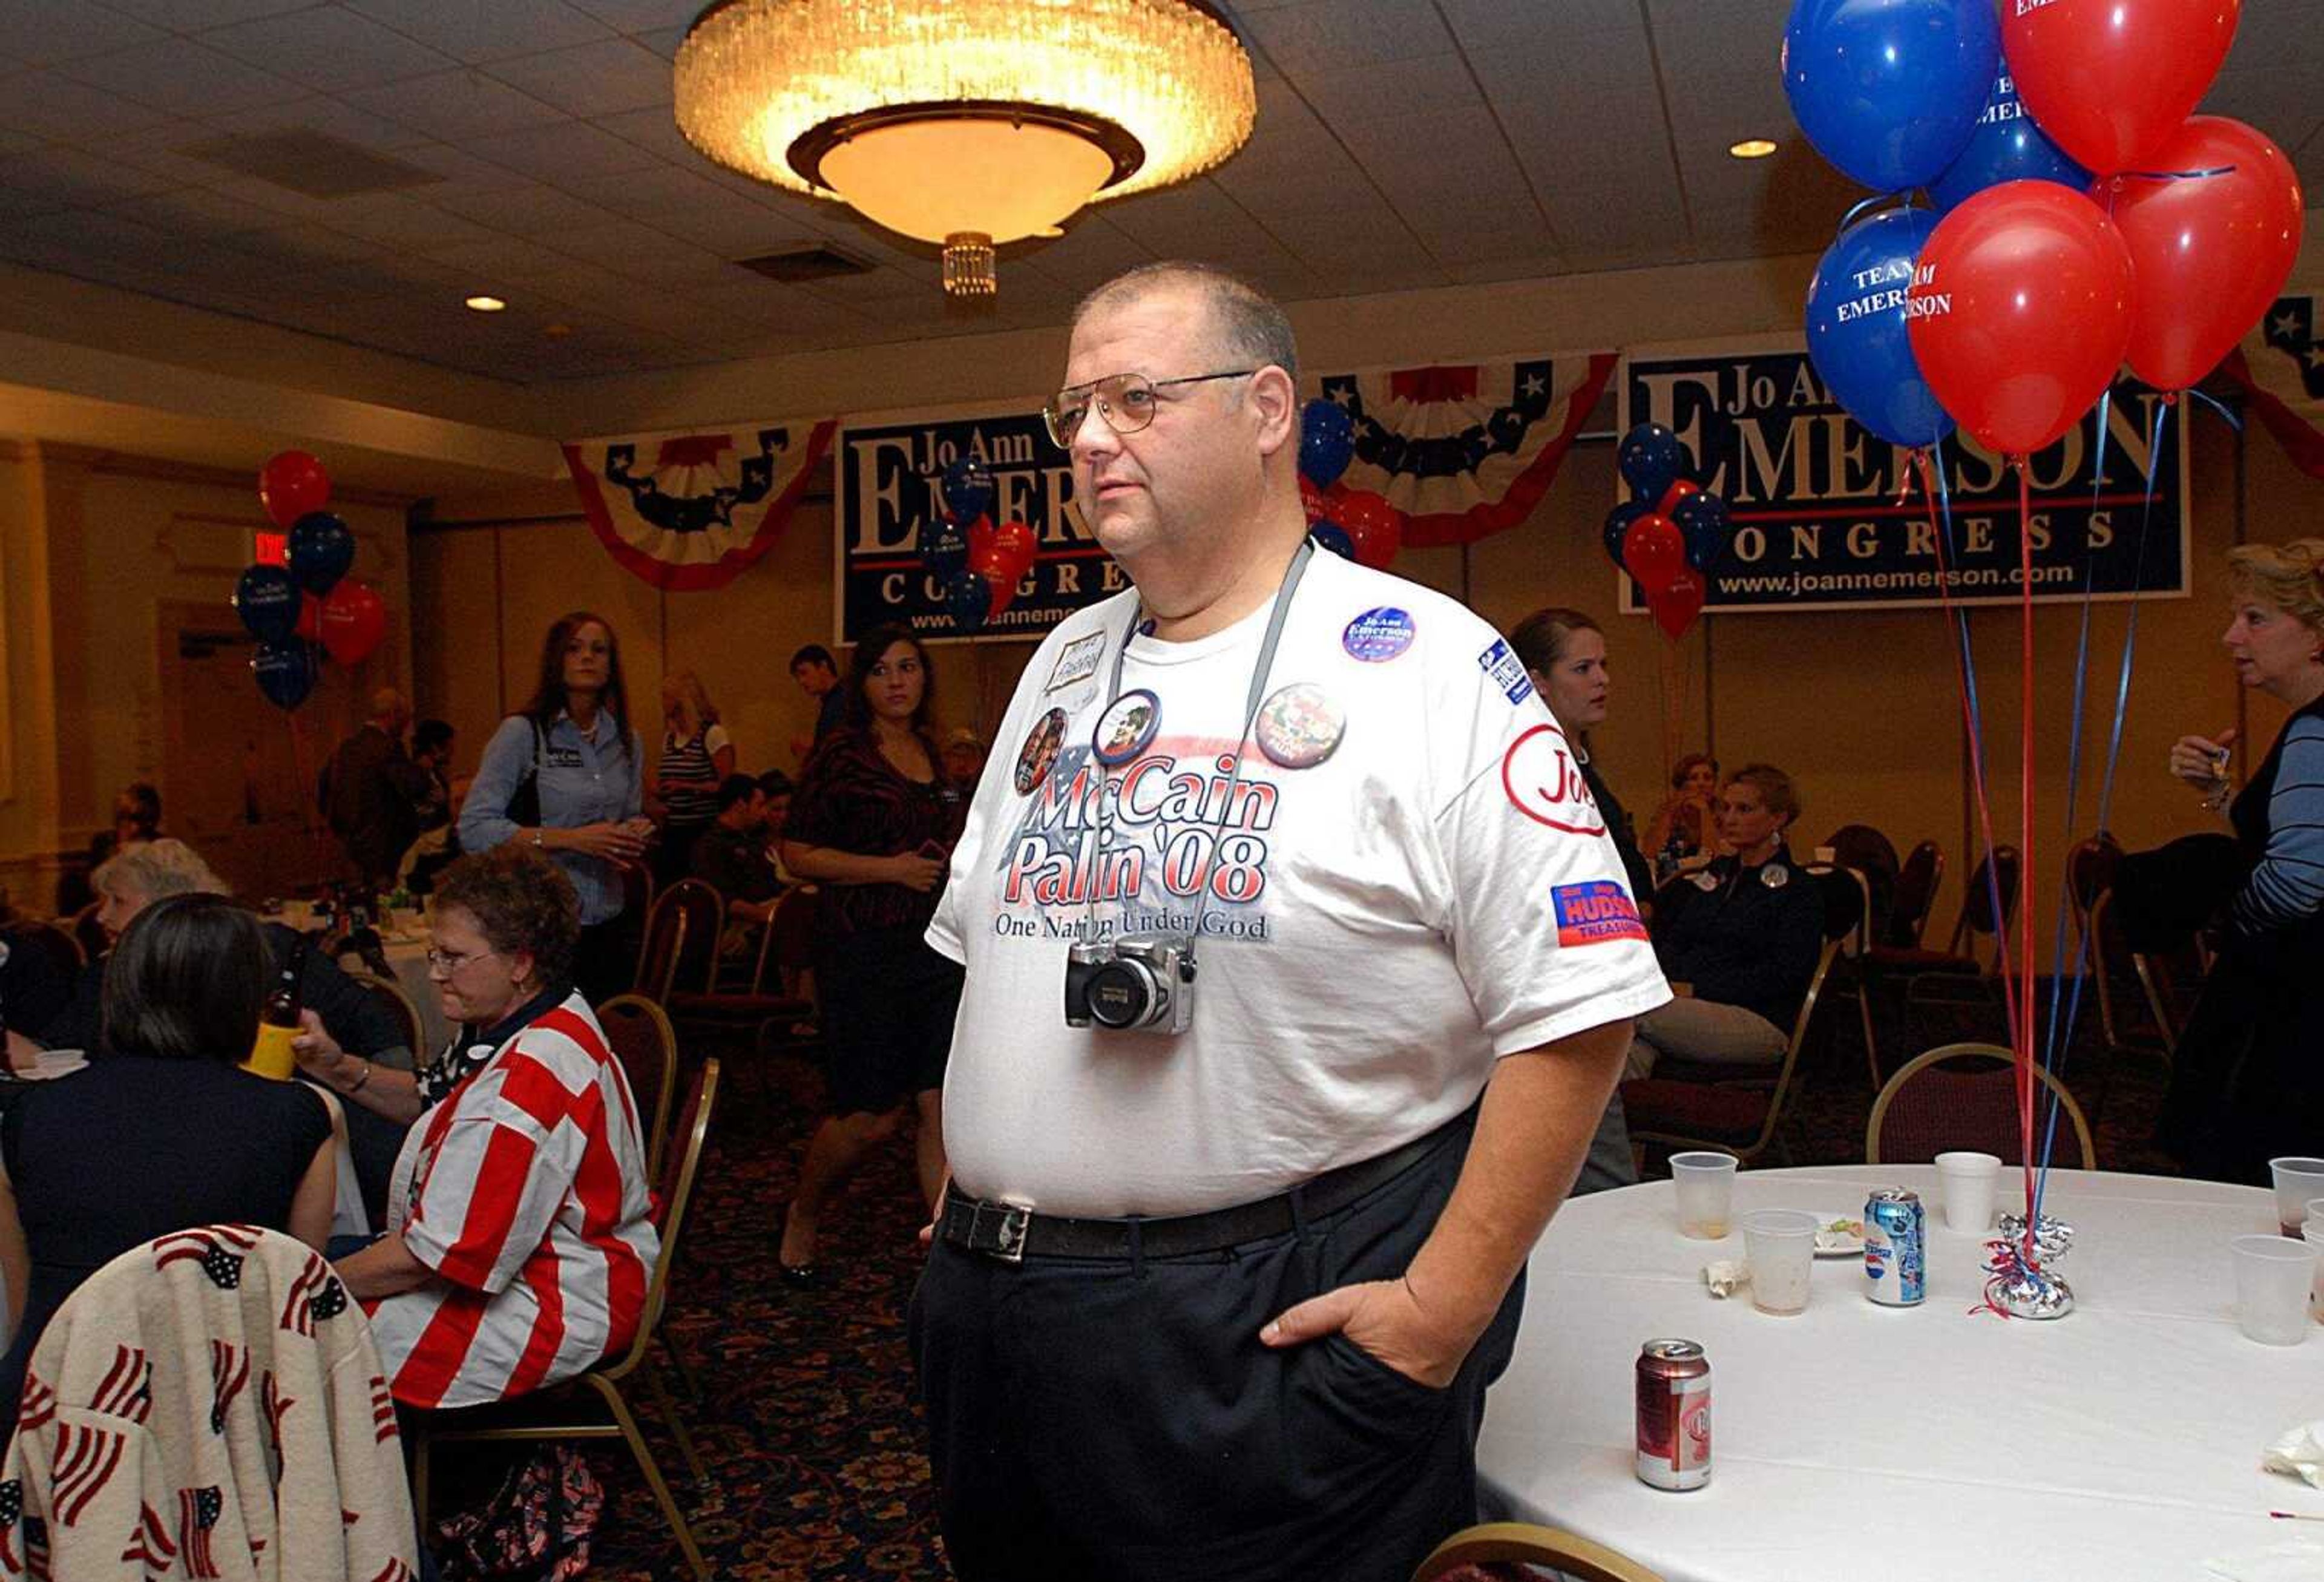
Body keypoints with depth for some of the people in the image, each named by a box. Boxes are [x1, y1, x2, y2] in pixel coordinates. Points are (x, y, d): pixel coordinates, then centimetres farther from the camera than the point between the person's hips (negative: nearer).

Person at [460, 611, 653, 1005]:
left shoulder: (626, 741, 11)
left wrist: (636, 838, 0)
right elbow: (473, 830, -12)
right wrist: (572, 839, -18)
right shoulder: (521, 733, -6)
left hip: (607, 929, 5)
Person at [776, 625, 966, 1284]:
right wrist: (891, 869, -15)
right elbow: (797, 853, -9)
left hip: (940, 948, 5)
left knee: (943, 1105, 0)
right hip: (866, 952, -5)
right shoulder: (841, 754, -6)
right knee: (870, 1116, 2)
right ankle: (802, 1214, 29)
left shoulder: (934, 754, 13)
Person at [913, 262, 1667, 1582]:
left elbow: (1577, 1007, -14)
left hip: (1292, 1323, -6)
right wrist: (975, 1189, 10)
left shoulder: (1426, 665, -11)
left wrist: (1442, 1310, -16)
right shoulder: (1066, 662, 10)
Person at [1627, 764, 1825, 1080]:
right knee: (1634, 1049, -32)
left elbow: (1783, 976, -8)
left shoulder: (1798, 890, 4)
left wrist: (1695, 990, -14)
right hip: (1690, 1010, 5)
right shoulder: (1715, 873, 24)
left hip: (1761, 1022, -5)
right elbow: (1674, 941, 20)